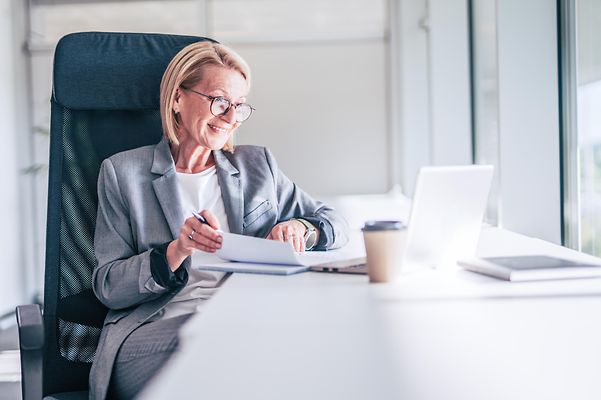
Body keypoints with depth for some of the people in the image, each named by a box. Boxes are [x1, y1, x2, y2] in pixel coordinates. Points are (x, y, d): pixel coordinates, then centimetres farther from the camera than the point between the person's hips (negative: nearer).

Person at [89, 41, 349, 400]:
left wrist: (300, 228, -6)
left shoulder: (258, 165, 20)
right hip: (160, 328, -3)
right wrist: (176, 252, -15)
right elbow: (108, 288, 4)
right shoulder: (123, 172, 9)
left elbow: (334, 222, 19)